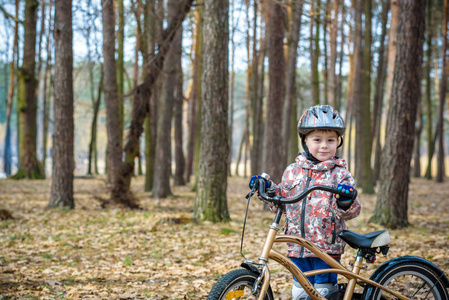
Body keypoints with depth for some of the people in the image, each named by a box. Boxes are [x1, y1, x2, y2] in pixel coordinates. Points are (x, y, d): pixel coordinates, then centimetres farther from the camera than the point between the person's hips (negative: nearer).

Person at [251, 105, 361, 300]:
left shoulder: (340, 174, -3)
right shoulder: (293, 171, 7)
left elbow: (350, 212, -9)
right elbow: (282, 203, 14)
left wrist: (346, 202, -30)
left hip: (327, 247, -4)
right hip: (298, 247, 4)